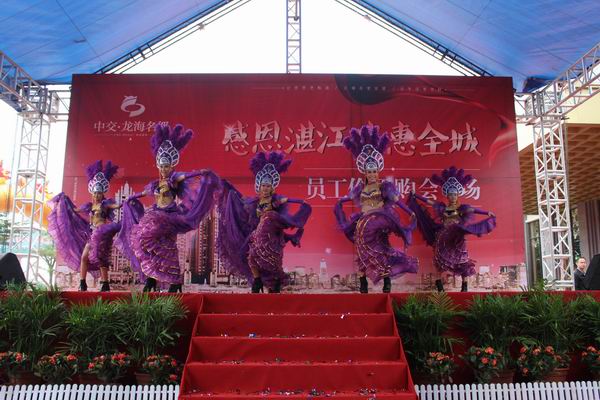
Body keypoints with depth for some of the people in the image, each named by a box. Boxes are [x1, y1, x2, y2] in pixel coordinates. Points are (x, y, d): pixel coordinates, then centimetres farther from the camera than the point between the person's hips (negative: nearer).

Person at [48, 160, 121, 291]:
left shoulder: (105, 203, -4)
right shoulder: (90, 205, 15)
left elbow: (116, 205, -22)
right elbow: (75, 209, 29)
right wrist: (65, 201, 37)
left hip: (102, 234, -7)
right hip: (92, 234, 7)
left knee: (99, 257, -13)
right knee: (84, 257, 3)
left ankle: (105, 284, -7)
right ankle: (82, 283, 8)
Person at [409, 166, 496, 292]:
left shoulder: (461, 208, 1)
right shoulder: (442, 207, 7)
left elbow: (473, 210, -11)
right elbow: (428, 201, 10)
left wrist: (487, 213, -24)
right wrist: (415, 195, 13)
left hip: (457, 238, -2)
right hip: (443, 238, 2)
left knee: (461, 260, -5)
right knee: (440, 258, 3)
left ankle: (464, 284, -1)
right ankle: (439, 281, 11)